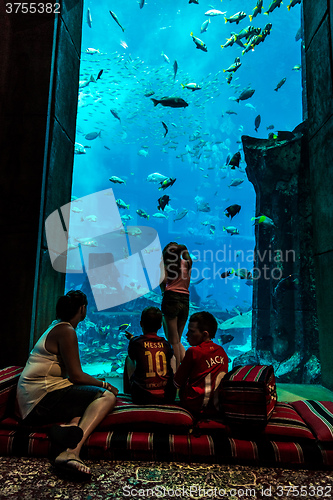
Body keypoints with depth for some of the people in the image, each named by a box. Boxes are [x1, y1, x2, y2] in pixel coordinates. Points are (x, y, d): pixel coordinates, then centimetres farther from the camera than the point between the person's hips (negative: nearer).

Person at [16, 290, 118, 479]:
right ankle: (72, 450, -34)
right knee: (107, 396, -18)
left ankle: (71, 426, -17)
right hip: (43, 396, -10)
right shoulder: (66, 331, -12)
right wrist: (105, 385, -2)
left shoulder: (56, 327, 18)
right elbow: (76, 376, -16)